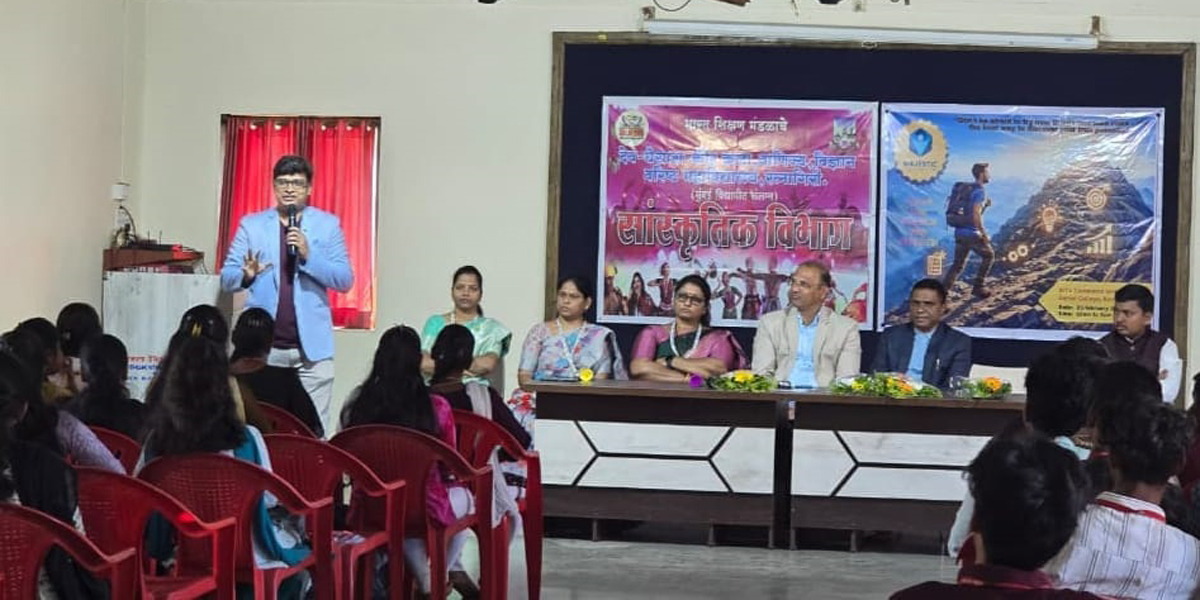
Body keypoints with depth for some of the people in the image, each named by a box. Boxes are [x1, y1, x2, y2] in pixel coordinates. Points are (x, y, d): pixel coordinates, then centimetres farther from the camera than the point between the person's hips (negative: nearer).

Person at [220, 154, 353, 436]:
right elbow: (226, 279, 6)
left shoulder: (327, 225, 7)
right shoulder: (251, 225, 10)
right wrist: (246, 275, -16)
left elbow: (345, 280, 0)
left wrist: (308, 256, -14)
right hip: (264, 346, 1)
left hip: (312, 345, -1)